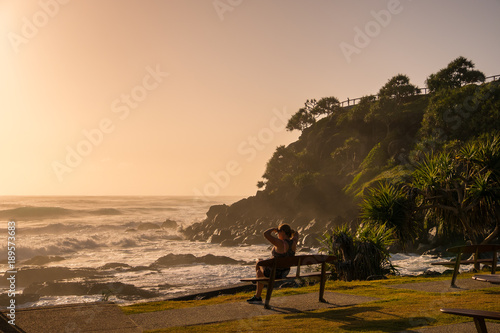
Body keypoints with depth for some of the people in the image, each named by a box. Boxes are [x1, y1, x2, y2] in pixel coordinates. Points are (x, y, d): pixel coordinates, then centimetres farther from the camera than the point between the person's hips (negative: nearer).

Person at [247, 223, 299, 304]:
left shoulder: (281, 243, -29)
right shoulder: (293, 242, -7)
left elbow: (266, 234, -34)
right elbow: (296, 234, 18)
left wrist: (273, 229, -16)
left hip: (274, 272, -8)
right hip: (285, 272, 8)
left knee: (258, 263, 25)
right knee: (260, 271, 30)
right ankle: (257, 296, 39)